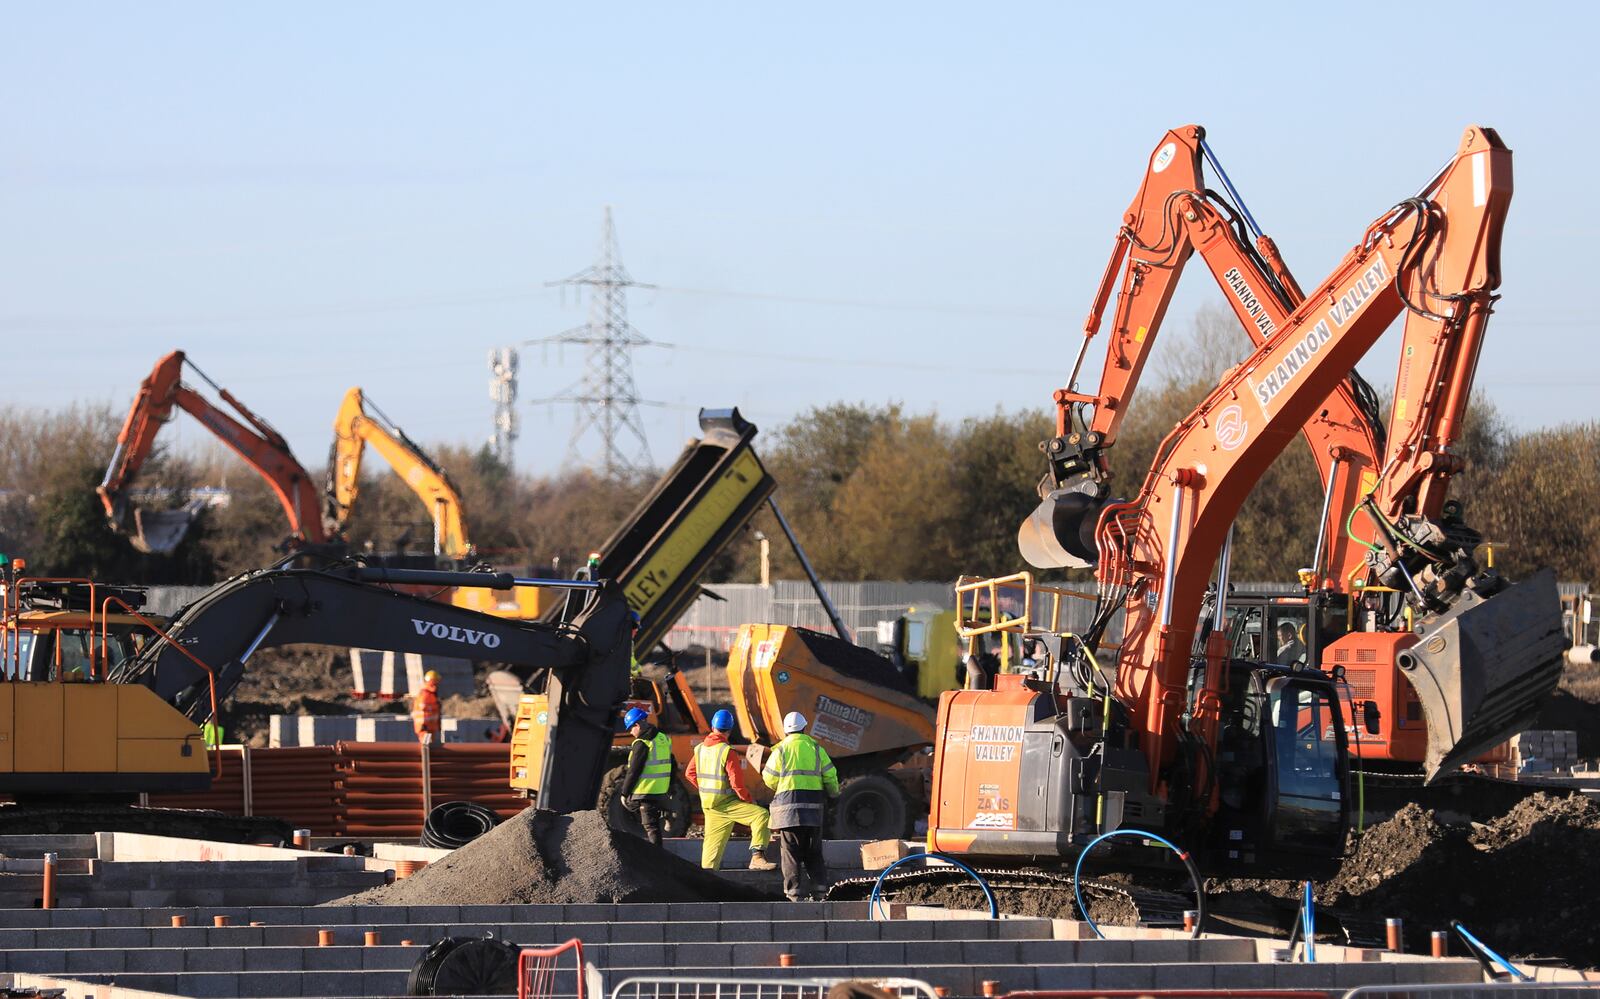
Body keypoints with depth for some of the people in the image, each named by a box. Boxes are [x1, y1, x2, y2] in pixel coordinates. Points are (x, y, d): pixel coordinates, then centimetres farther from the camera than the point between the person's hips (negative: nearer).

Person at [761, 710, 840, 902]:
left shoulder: (781, 749, -1)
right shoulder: (816, 748, 6)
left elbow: (770, 779, 1)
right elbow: (829, 775, 7)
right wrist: (834, 793, 26)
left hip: (788, 806, -2)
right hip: (813, 807, 3)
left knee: (791, 850, -1)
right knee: (814, 851, 11)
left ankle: (793, 891, -8)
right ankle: (819, 888, 5)